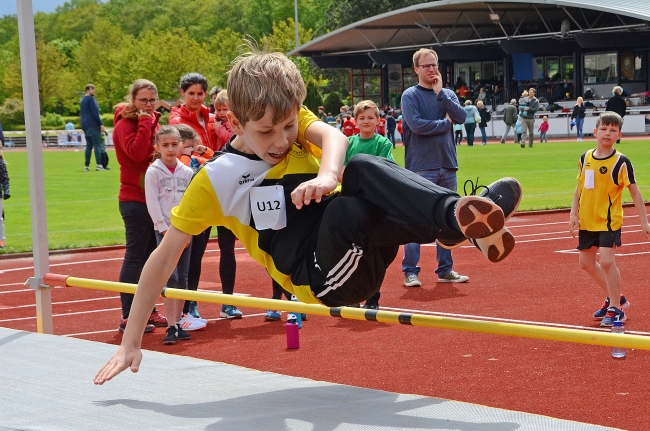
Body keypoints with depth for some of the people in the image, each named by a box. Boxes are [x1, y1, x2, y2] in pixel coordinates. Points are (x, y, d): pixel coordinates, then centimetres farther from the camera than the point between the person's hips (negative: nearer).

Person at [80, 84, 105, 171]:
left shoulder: (83, 100, 18)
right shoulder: (91, 99, -10)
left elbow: (81, 113, 23)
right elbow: (95, 113, -16)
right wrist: (101, 124, -14)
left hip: (85, 126, 8)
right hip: (93, 126, -8)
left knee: (89, 145, 9)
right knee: (97, 145, -9)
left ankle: (86, 165, 6)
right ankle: (99, 165, -16)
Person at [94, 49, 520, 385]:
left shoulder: (294, 123, 5)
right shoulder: (216, 180, -5)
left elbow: (332, 135, -18)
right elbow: (166, 255, -3)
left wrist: (328, 175, -43)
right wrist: (132, 342, -6)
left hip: (367, 246, 3)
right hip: (325, 279, -3)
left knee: (363, 167, -28)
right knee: (345, 211, -37)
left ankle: (458, 214, -47)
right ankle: (459, 220, -50)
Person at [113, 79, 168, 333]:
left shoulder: (152, 122, 15)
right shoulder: (125, 124, -9)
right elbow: (136, 152, -26)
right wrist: (145, 123, -20)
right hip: (134, 199, -8)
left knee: (151, 256, 13)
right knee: (135, 257, -7)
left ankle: (148, 309, 22)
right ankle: (128, 317, -3)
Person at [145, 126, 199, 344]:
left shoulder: (187, 172, 8)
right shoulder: (153, 172, -3)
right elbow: (152, 204, -7)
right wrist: (166, 230, -12)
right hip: (164, 230, -4)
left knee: (182, 279, 5)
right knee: (170, 278, -11)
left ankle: (177, 323, 13)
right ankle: (171, 327, -11)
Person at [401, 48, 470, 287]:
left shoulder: (447, 94, 13)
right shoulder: (410, 95, -1)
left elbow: (461, 116, -4)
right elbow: (416, 124, -15)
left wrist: (440, 92, -6)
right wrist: (445, 123, -5)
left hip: (447, 166, 5)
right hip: (421, 167, -5)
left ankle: (445, 269, 17)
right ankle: (410, 271, -1)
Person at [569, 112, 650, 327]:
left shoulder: (621, 162, -11)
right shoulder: (585, 158, 3)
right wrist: (574, 214, 5)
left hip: (609, 221, -6)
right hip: (587, 221, 6)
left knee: (607, 261, -16)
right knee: (586, 263, 12)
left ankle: (615, 309, -1)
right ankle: (615, 297, 31)